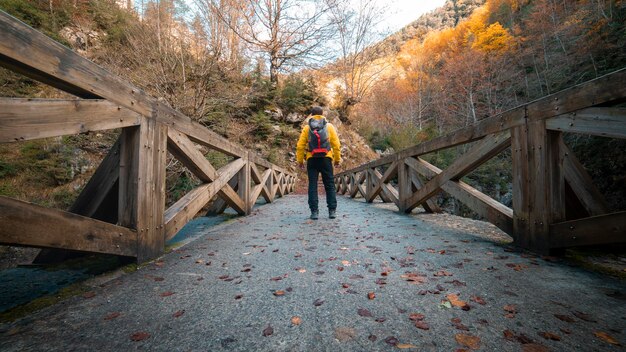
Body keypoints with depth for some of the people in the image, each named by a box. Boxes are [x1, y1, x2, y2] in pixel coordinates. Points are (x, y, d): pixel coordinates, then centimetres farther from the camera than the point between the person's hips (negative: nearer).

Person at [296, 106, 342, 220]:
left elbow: (300, 146, 1)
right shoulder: (329, 126, 7)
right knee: (329, 185, 8)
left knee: (312, 185, 4)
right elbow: (336, 144, 3)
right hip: (326, 159, 0)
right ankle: (332, 211, 8)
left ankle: (314, 211, 3)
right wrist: (337, 159, 10)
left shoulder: (306, 127, 7)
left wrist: (300, 161, 7)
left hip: (312, 159, 0)